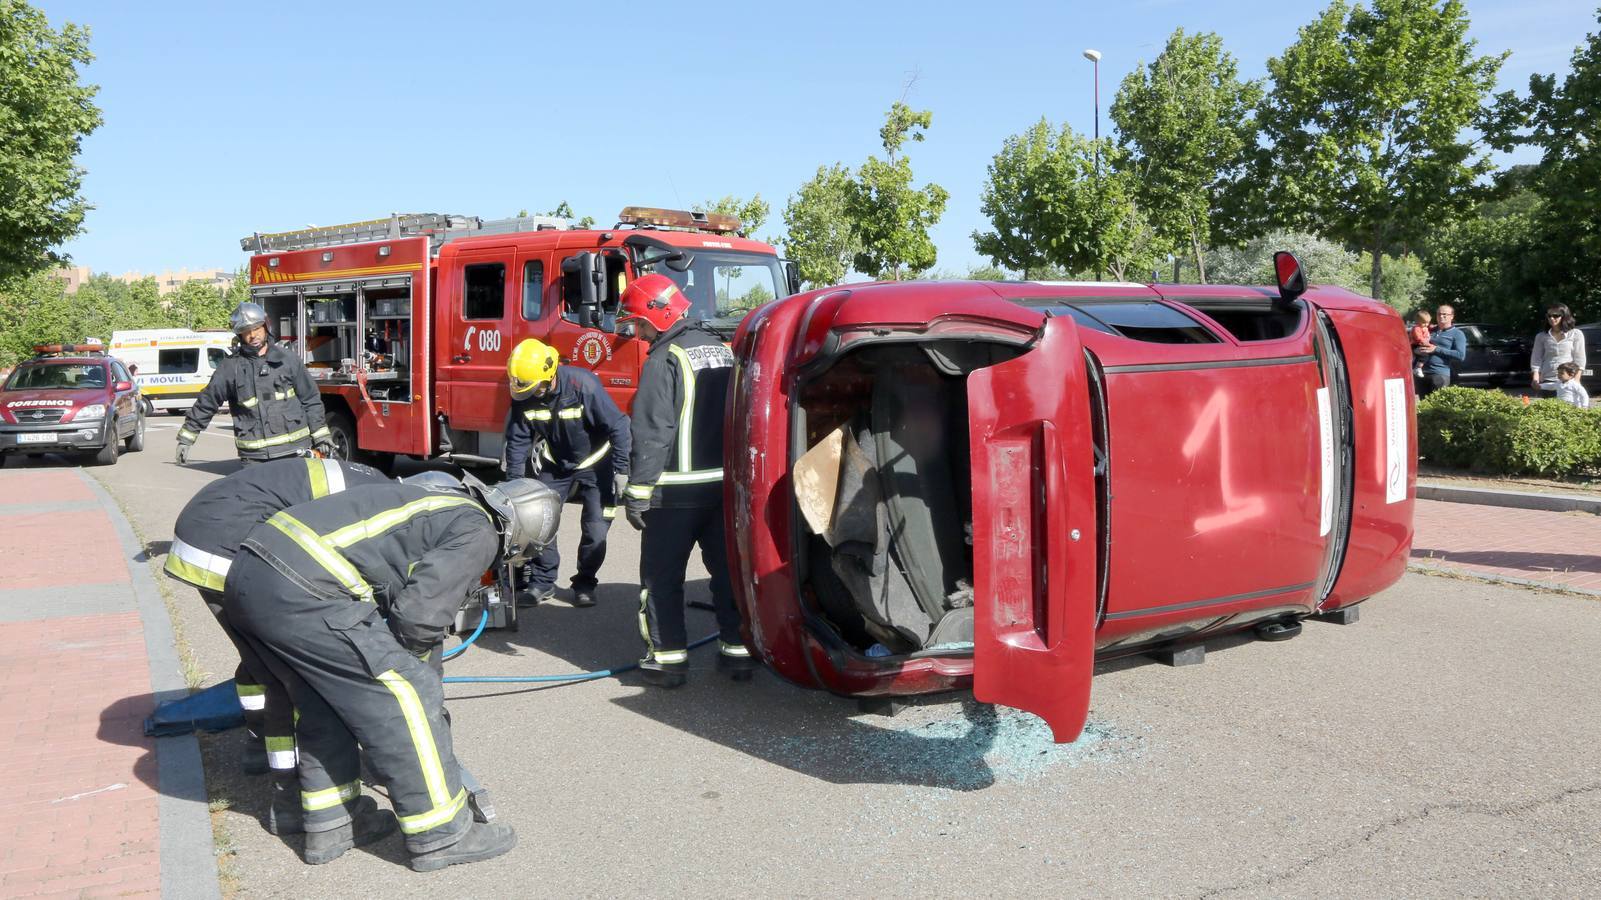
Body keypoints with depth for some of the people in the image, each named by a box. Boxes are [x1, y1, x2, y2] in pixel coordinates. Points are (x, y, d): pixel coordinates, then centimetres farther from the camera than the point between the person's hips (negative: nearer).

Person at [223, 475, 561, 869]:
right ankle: (441, 835, 11)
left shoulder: (445, 502, 23)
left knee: (325, 702, 24)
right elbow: (420, 613, -10)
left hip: (247, 572, 9)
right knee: (405, 694, 1)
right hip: (301, 591, -9)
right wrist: (408, 658, 12)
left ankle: (330, 825, 32)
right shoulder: (479, 534, -2)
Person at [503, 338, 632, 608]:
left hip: (595, 464, -4)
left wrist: (622, 470, -21)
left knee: (596, 530, -6)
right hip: (556, 465, 4)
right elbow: (518, 440, -4)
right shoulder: (523, 396, -16)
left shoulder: (583, 386, -30)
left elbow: (617, 426, -24)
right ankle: (541, 581, 10)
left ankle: (585, 583, 13)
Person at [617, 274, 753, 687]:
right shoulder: (722, 350, 12)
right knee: (728, 568, 13)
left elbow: (652, 432, -18)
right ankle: (738, 651, 17)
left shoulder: (665, 358, -12)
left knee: (662, 576, 4)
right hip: (727, 484, 7)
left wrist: (638, 491, -16)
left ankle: (668, 658, 6)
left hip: (677, 490, -7)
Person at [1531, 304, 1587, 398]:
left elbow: (1579, 359, 4)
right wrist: (1535, 379, -7)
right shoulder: (1541, 336, 13)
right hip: (1547, 382, 2)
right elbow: (1536, 360, 8)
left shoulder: (1576, 334, 8)